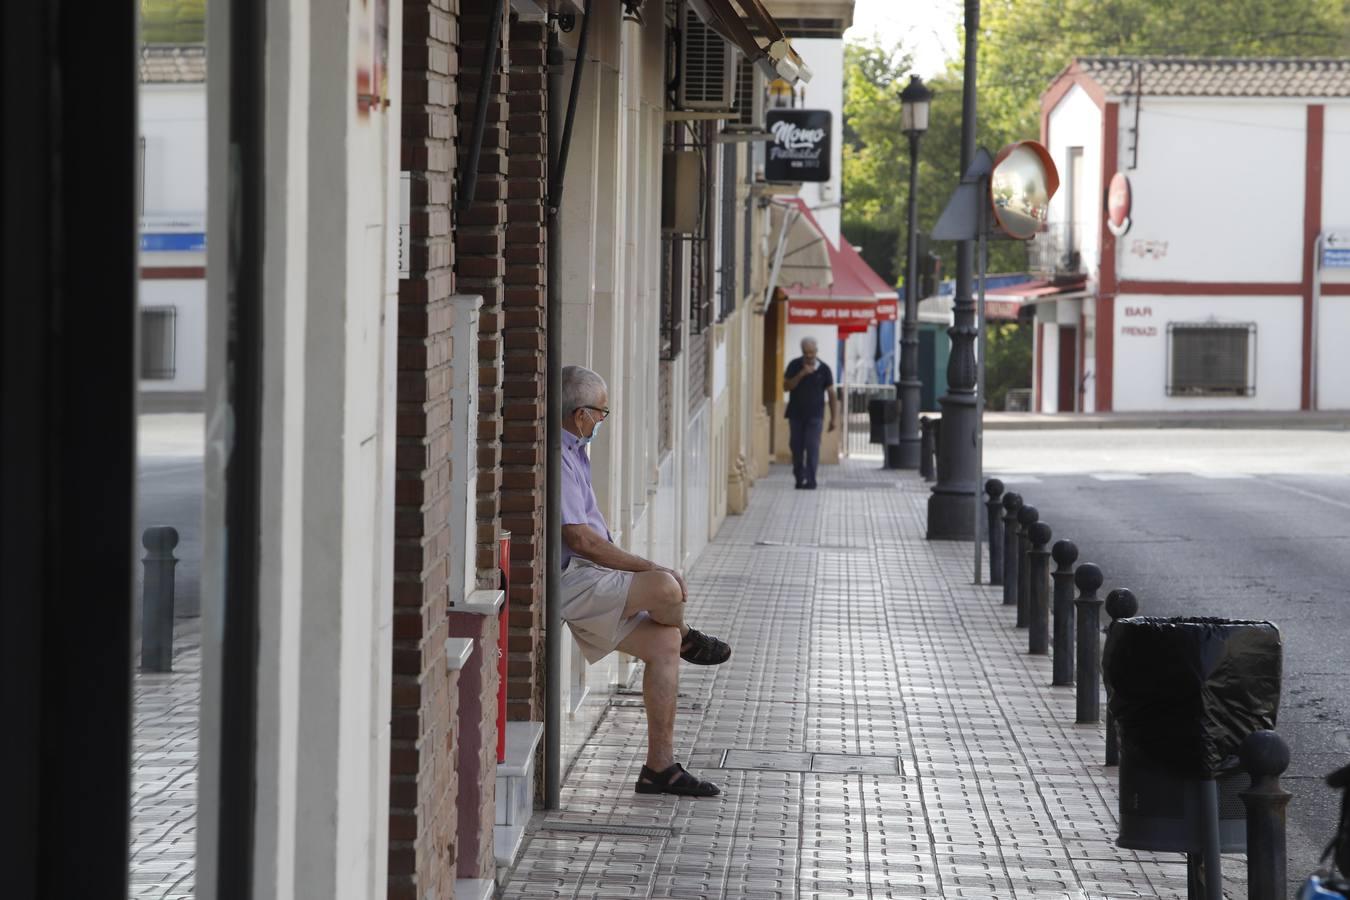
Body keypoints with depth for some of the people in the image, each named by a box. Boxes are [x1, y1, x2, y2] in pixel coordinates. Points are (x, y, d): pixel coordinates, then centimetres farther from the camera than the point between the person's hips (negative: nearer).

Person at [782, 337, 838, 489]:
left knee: (812, 447, -12)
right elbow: (786, 386, -6)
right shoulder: (795, 366, 1)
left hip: (814, 415, -2)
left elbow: (831, 394, 3)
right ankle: (799, 479, 19)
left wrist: (833, 418, -1)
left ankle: (810, 481, -14)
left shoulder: (824, 369, -1)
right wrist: (801, 375, -19)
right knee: (796, 447, 6)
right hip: (796, 414, 2)